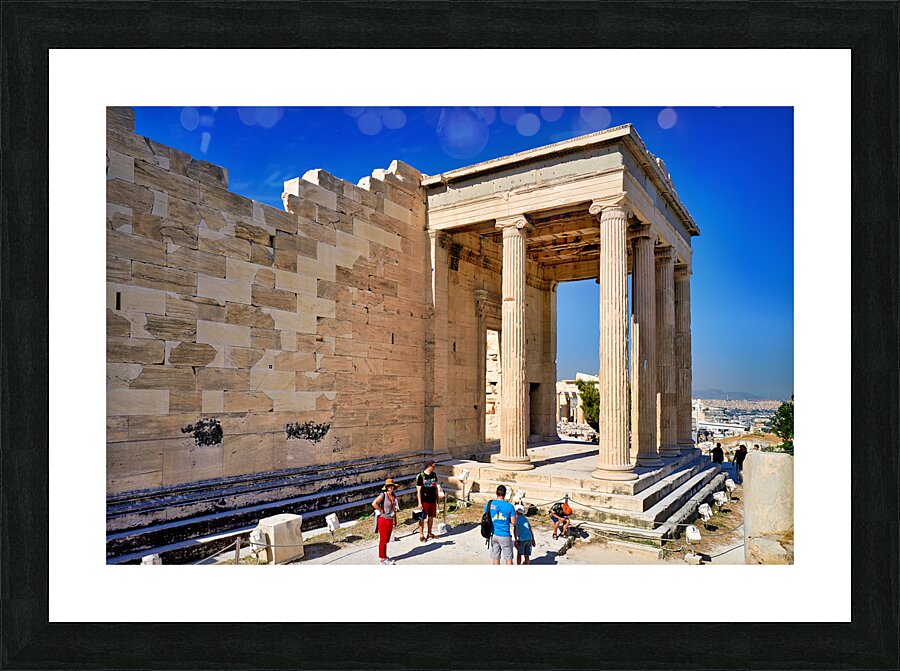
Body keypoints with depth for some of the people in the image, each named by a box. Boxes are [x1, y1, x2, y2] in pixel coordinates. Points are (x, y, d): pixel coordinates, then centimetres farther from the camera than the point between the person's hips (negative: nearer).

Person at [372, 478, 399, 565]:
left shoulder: (394, 496, 5)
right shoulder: (383, 495, -16)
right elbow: (374, 504, -29)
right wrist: (382, 511, -18)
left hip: (390, 520, 6)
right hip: (383, 520, -6)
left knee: (387, 540, 17)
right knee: (383, 540, 5)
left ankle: (385, 556, 30)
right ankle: (382, 558, 16)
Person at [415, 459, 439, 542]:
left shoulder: (434, 475, 4)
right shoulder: (421, 476, -14)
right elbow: (419, 490, -11)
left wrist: (437, 498, 13)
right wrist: (420, 503, -13)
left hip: (433, 500, 6)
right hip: (424, 501, -6)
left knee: (431, 517, 15)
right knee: (422, 518, 3)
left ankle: (430, 533, 29)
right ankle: (421, 535, 15)